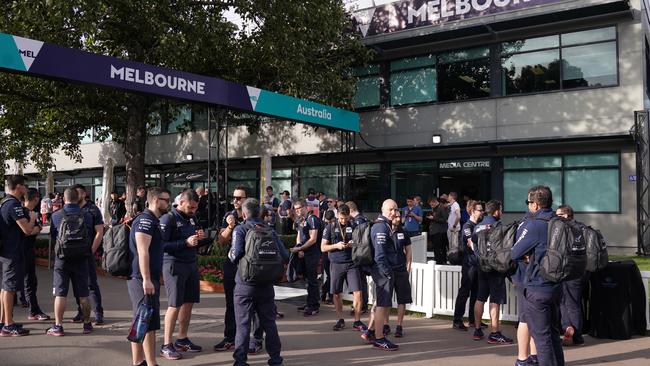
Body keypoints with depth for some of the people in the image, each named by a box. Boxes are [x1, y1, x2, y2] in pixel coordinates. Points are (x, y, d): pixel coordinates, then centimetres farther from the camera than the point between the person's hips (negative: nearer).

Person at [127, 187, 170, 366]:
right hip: (143, 279, -10)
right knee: (149, 323, -7)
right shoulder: (146, 219, -13)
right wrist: (146, 279, -26)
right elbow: (142, 251, -22)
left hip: (148, 279, 10)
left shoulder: (152, 221, 18)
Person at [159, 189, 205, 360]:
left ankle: (182, 339, 25)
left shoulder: (192, 217, 10)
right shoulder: (168, 218, -11)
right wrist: (185, 243, -23)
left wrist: (200, 237, -1)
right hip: (174, 265, -7)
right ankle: (166, 345, 7)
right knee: (175, 305, -3)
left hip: (191, 264, 7)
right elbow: (162, 245, -17)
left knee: (189, 302, 12)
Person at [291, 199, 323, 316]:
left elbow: (313, 239, -18)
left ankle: (314, 306, 1)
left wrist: (299, 248, -16)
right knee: (308, 279, 15)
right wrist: (299, 248, -1)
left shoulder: (312, 219, -13)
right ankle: (310, 303, 25)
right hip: (304, 254, 9)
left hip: (313, 254, -9)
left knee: (312, 280, -5)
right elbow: (299, 236, 17)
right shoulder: (301, 220, 15)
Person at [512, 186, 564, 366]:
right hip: (556, 286, 8)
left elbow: (514, 254, -13)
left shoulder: (534, 225, -18)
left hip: (537, 289, -8)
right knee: (553, 333, 19)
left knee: (542, 337, 0)